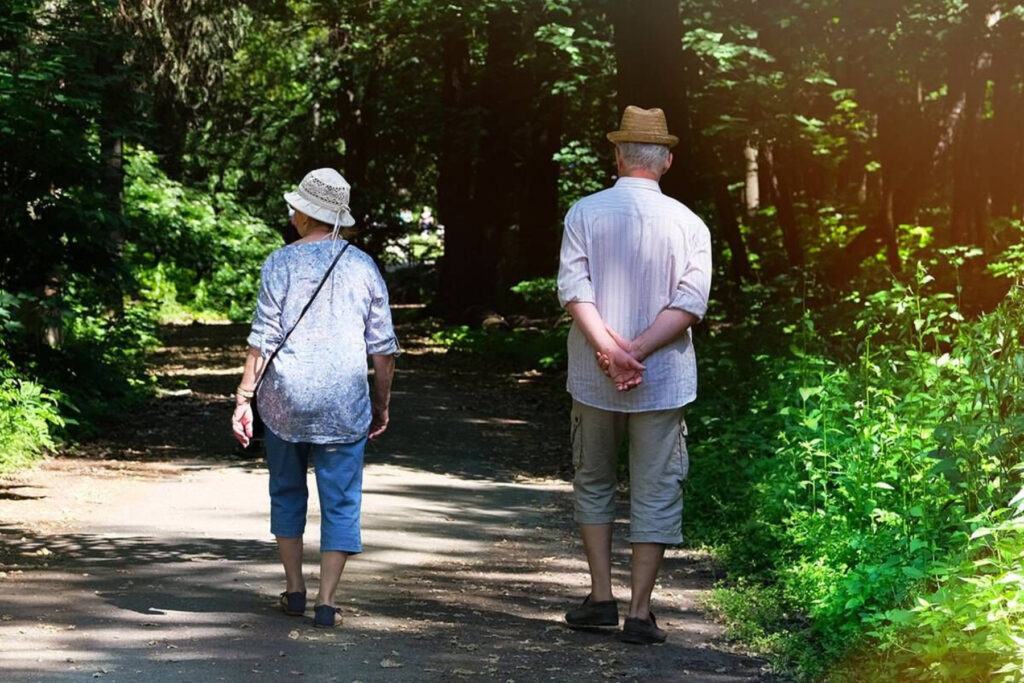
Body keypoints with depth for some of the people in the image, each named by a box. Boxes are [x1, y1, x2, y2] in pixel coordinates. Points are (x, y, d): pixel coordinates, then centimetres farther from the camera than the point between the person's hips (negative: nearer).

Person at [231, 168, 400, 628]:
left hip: (285, 400, 0)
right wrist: (382, 404, 15)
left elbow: (262, 340, -8)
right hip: (345, 405, 1)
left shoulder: (282, 263, -4)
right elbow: (382, 347, 4)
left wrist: (244, 399, -4)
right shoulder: (363, 267, 3)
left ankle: (295, 590, 20)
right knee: (341, 501, 5)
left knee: (287, 492, 17)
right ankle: (326, 602, 0)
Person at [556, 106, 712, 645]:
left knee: (592, 483, 18)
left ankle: (601, 597, 14)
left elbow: (573, 287, -12)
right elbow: (691, 301, -10)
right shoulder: (687, 224, -1)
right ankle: (639, 612, 4)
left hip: (593, 378, 1)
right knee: (656, 494, 5)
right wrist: (638, 351, -14)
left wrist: (609, 347, -18)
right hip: (663, 381, -1)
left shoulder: (584, 213, -1)